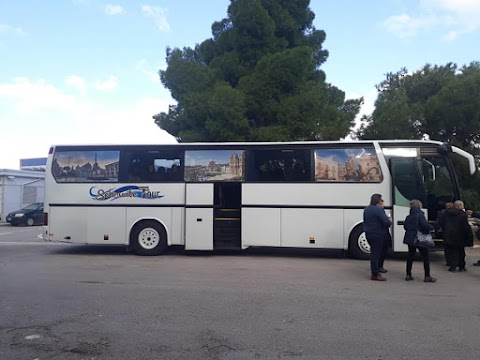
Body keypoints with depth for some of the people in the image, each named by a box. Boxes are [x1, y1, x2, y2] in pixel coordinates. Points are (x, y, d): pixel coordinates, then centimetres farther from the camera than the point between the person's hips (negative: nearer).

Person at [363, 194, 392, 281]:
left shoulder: (366, 209, 11)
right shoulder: (378, 210, -17)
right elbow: (386, 221, -23)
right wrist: (390, 222, -3)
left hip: (368, 234, 9)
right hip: (377, 234, -9)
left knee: (374, 253, 16)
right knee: (376, 253, -4)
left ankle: (374, 272, 22)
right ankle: (375, 274, 0)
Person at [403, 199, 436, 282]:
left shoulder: (408, 216, 5)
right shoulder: (419, 215, -15)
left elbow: (405, 226, 11)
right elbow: (425, 225, -23)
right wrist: (431, 227, -4)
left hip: (410, 239, 6)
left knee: (410, 256, 13)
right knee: (425, 257, 3)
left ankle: (408, 275, 14)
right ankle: (427, 276, 4)